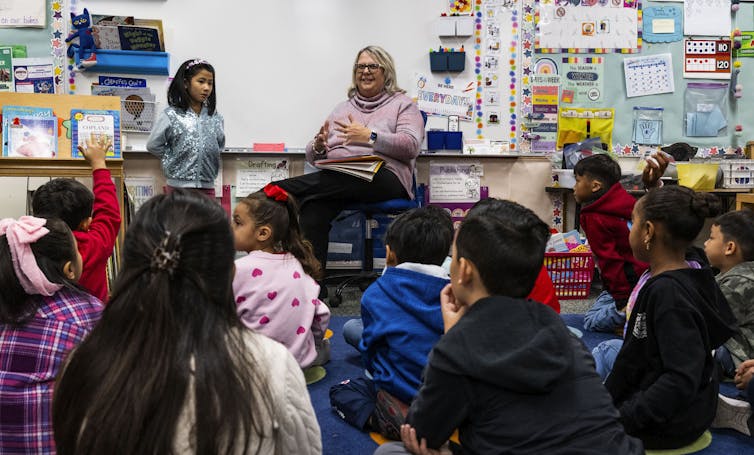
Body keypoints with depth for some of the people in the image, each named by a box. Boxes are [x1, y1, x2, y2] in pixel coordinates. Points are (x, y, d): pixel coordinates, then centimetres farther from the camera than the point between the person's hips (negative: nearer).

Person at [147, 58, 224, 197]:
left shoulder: (215, 117, 5)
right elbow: (153, 145, -3)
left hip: (207, 185, 3)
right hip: (180, 184, -3)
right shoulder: (171, 116, -5)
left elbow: (220, 145, 17)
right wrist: (176, 159, -2)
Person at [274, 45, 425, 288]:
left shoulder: (402, 104, 17)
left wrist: (369, 136, -15)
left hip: (383, 178, -3)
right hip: (336, 181, 3)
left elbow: (411, 145, -3)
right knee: (313, 209, -30)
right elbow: (313, 156, 24)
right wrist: (318, 146, -2)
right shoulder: (342, 108, 30)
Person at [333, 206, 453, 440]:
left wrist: (378, 373, 25)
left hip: (401, 391, -5)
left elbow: (370, 350, 2)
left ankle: (375, 416, -6)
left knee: (339, 391, 16)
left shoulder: (375, 294, -8)